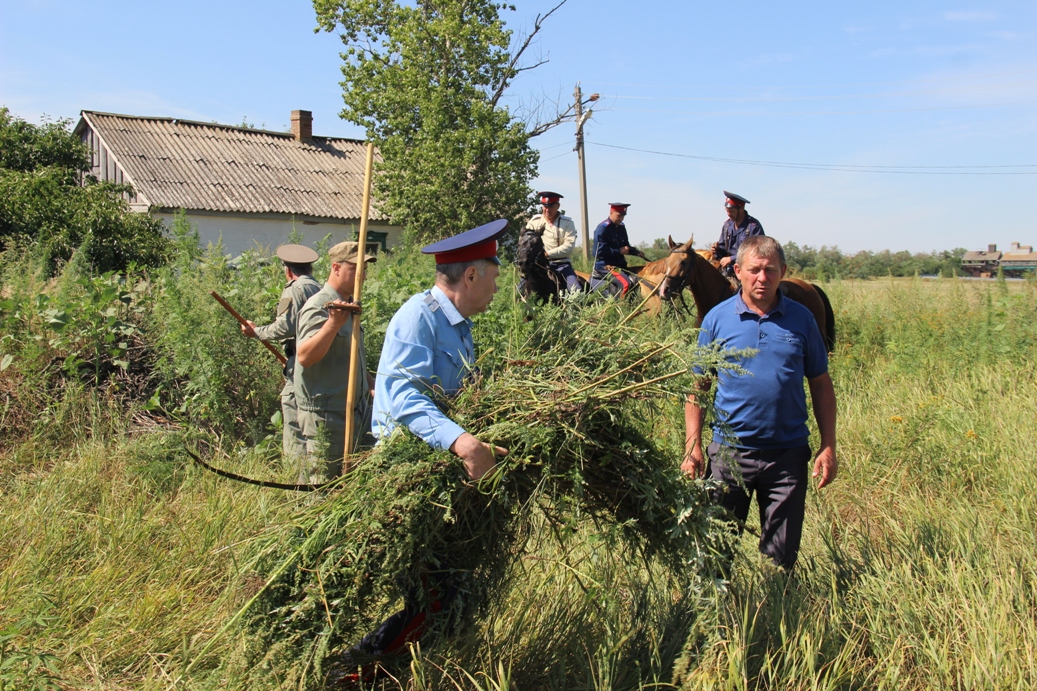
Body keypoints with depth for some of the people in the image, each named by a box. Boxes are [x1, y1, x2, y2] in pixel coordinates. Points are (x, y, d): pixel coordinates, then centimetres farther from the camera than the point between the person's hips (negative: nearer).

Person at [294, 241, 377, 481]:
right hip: (326, 415, -9)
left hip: (354, 410, 9)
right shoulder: (319, 307, -15)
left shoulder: (349, 307, 14)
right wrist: (333, 324, -41)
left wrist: (372, 384, 25)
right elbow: (304, 357, -31)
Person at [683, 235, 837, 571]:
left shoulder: (801, 318, 2)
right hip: (730, 451, -1)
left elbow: (821, 385, 7)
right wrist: (693, 446, -5)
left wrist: (828, 447, 1)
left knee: (781, 554, 11)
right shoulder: (717, 319, -1)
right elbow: (698, 386, 1)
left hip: (789, 453, 1)